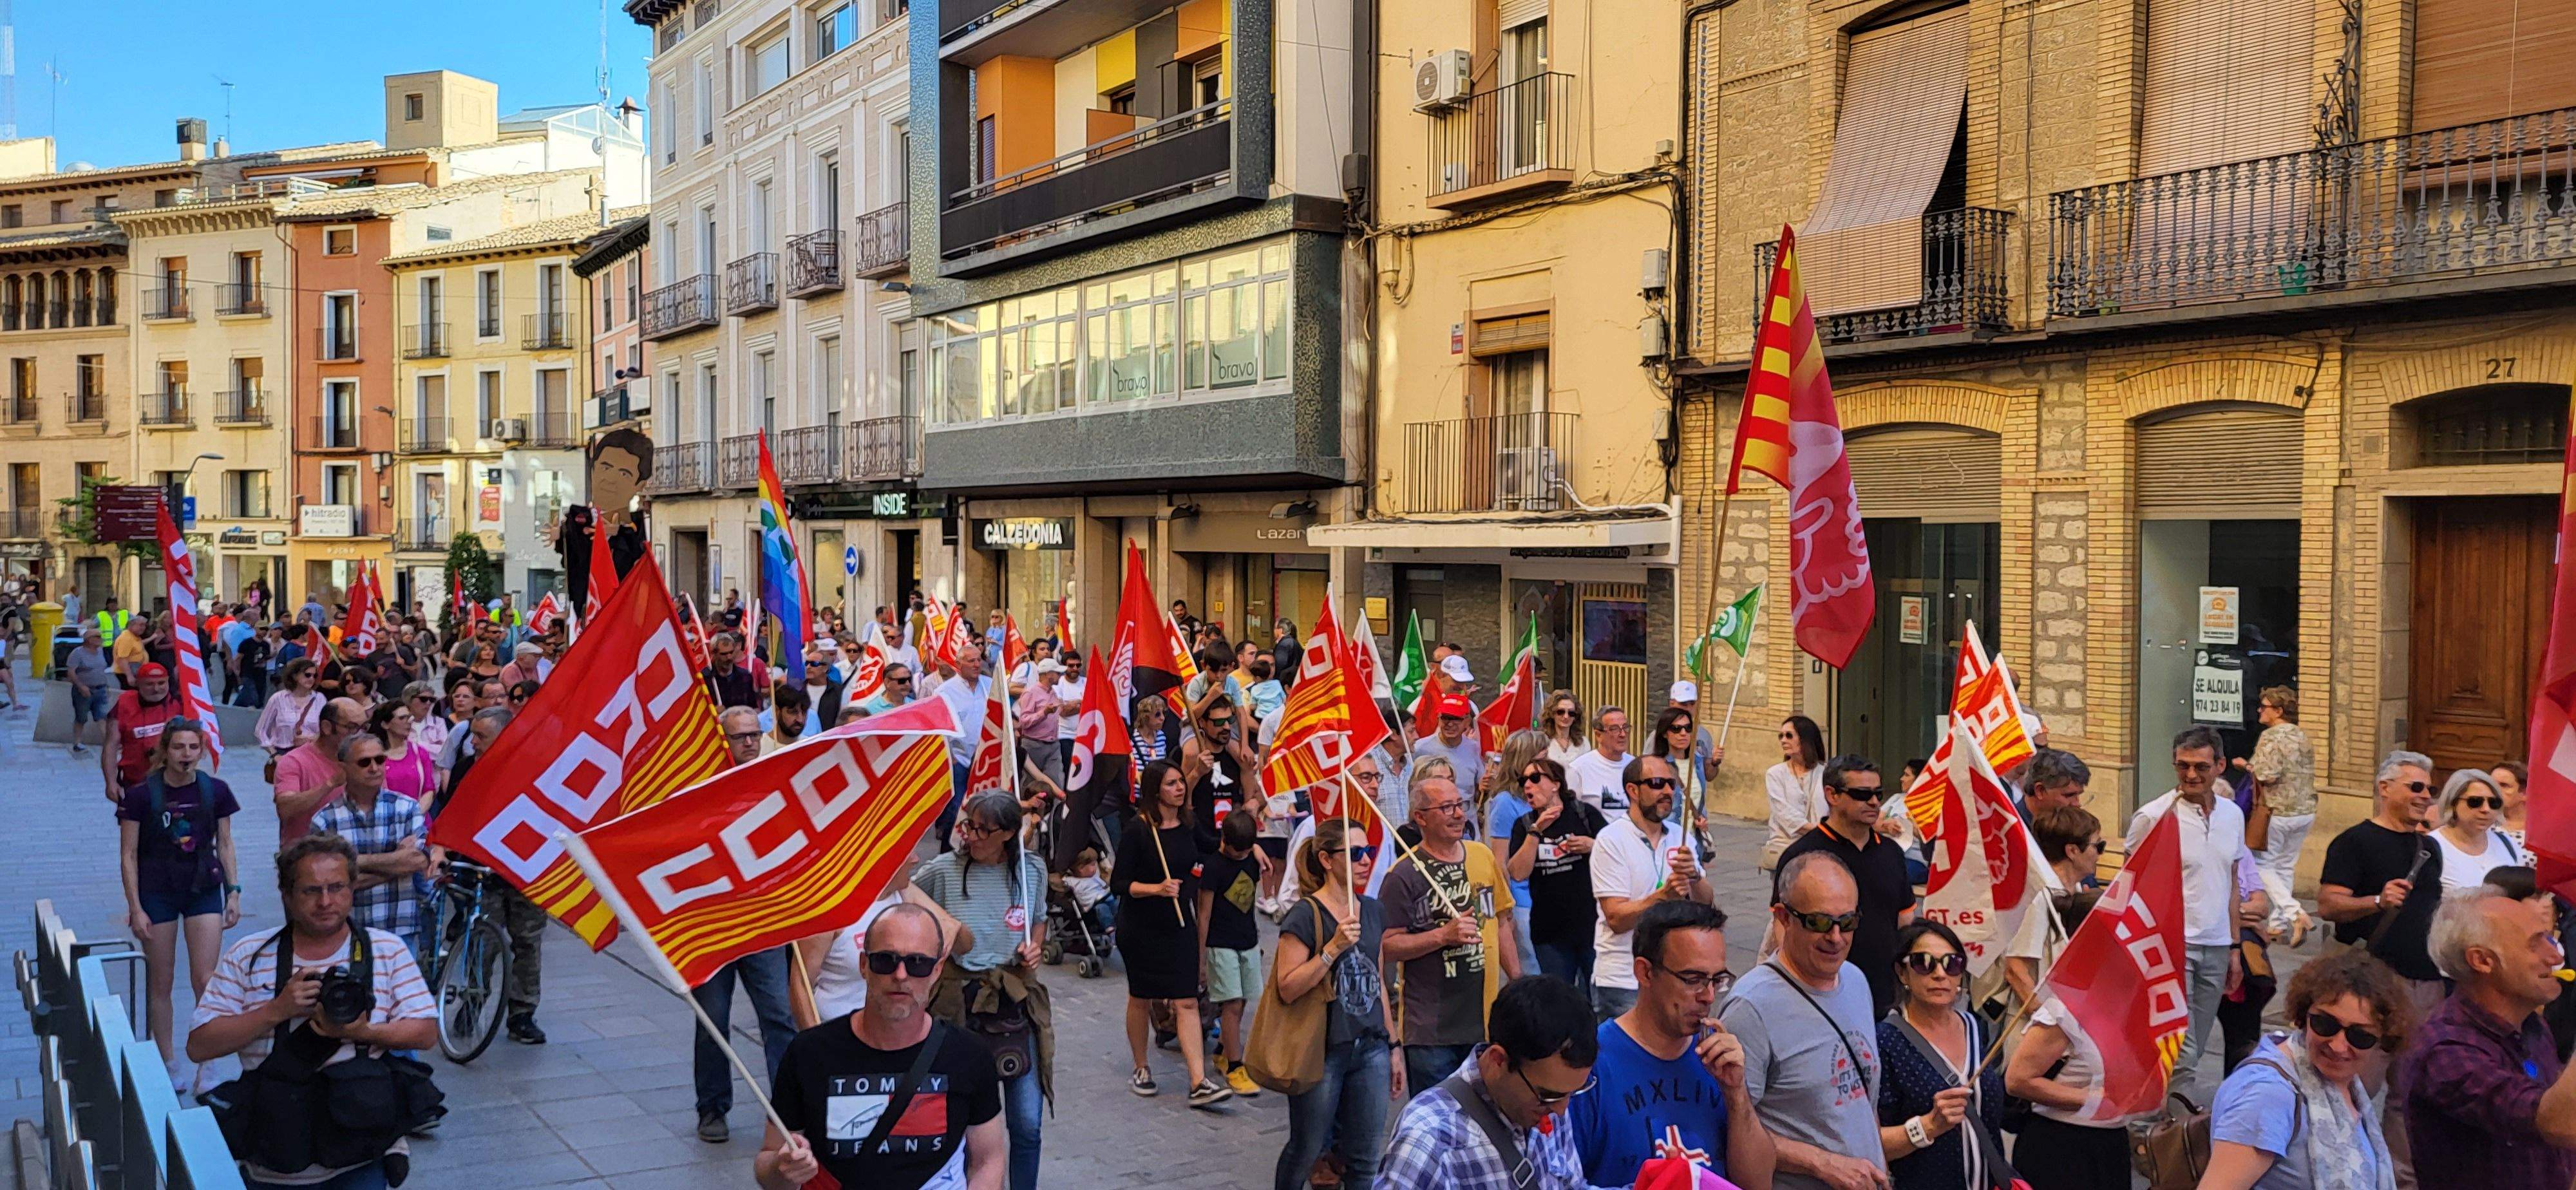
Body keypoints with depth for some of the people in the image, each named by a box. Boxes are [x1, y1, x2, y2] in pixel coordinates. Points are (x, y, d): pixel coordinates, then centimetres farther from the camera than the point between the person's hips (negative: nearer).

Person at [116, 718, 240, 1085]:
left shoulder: (216, 790, -3)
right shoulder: (142, 795, -10)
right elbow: (128, 855, -6)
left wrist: (233, 892, 3)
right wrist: (135, 908, -8)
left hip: (204, 890, 1)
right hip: (157, 894, -1)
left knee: (205, 980, -3)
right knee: (160, 982, 7)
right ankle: (167, 1065, 20)